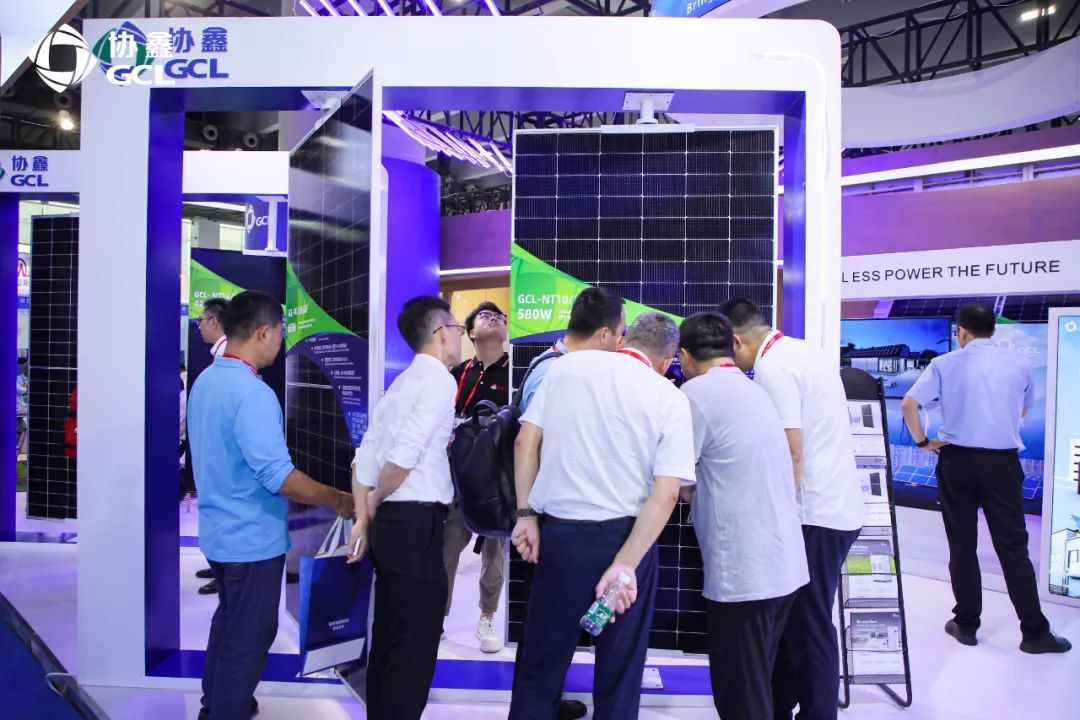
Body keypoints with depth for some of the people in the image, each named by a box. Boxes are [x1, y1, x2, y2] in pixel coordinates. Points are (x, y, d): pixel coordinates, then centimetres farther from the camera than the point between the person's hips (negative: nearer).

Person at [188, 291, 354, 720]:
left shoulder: (205, 381, 4)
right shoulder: (252, 392, -25)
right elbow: (278, 477, -28)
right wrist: (339, 501, -17)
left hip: (220, 530, 10)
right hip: (252, 538, -10)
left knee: (228, 621, 25)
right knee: (248, 636, 6)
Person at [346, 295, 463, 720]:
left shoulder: (402, 383, 16)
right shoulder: (439, 379, -10)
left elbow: (365, 457, 12)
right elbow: (404, 455, -21)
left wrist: (364, 519, 12)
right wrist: (376, 501, -4)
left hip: (392, 523, 9)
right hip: (417, 523, -9)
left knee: (389, 638, 18)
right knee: (416, 644, 1)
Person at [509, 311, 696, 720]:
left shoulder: (566, 366, 2)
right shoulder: (670, 398, -3)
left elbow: (525, 442, 0)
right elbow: (666, 493, -12)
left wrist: (526, 514, 4)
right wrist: (625, 563, -12)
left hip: (558, 533, 2)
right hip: (626, 539, -1)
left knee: (539, 667, 17)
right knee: (619, 673, 17)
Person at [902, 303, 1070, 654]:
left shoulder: (945, 364, -3)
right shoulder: (1020, 363, 2)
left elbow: (908, 404, -11)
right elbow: (1024, 410, 17)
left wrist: (922, 441, 1)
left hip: (956, 460, 0)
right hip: (1003, 463, 1)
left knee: (962, 545, 9)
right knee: (1012, 547, 7)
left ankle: (966, 624, 17)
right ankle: (1034, 632, 12)